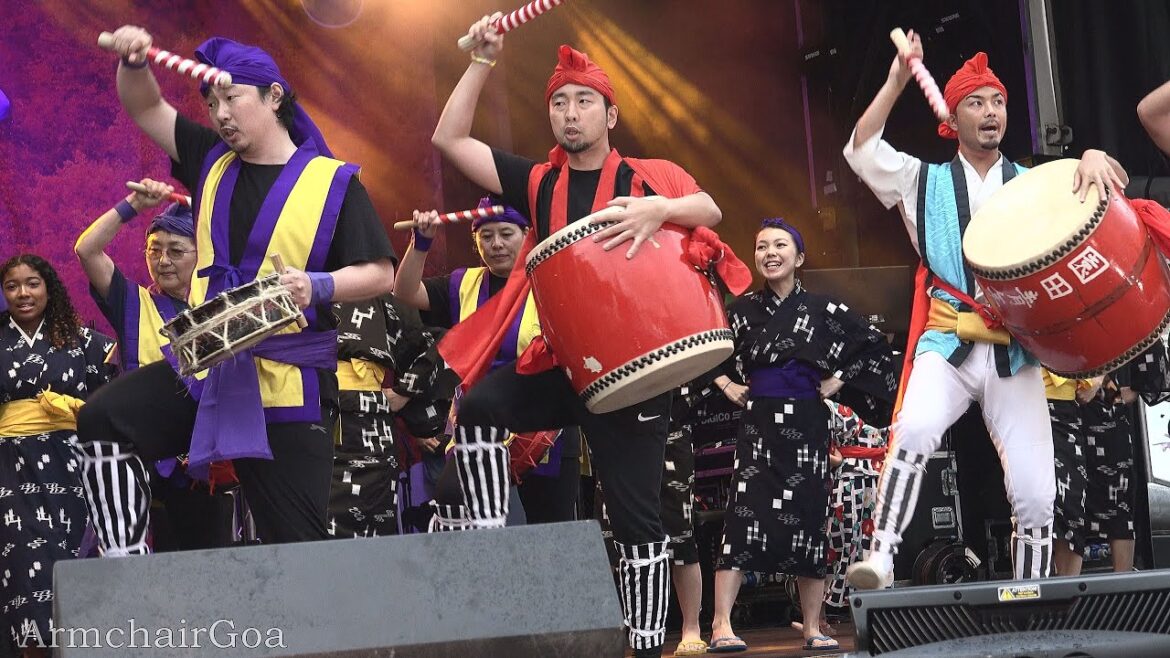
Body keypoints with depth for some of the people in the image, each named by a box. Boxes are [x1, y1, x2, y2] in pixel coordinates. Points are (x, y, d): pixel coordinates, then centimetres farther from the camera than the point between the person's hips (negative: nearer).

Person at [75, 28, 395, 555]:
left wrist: (318, 286, -23)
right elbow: (146, 108, 19)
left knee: (297, 544, -4)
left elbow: (380, 273, -5)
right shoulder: (213, 162, 11)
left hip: (288, 383, -5)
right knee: (103, 422, -17)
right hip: (205, 366, 5)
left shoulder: (332, 181, -4)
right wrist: (133, 61, -1)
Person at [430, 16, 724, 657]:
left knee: (635, 515, 0)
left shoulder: (648, 176, 1)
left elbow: (710, 212, -16)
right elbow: (449, 139, 5)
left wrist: (660, 208, -35)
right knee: (477, 407, -22)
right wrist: (482, 62, 0)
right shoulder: (538, 183, 9)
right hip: (559, 362, 3)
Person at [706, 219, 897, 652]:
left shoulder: (823, 310, 5)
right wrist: (727, 385, 3)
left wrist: (838, 379, 3)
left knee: (808, 519, 3)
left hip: (807, 425, 1)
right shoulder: (742, 310, 6)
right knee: (744, 515, -13)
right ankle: (721, 626, -18)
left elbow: (874, 345, 11)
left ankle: (813, 628, 10)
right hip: (757, 422, -1)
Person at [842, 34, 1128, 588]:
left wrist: (1094, 159, -15)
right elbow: (862, 151, 2)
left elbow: (1109, 181, 8)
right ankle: (880, 558, -32)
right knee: (915, 429, -32)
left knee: (1035, 493, -6)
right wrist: (896, 83, -5)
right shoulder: (925, 181, 15)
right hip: (947, 346, -2)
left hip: (1015, 354, 2)